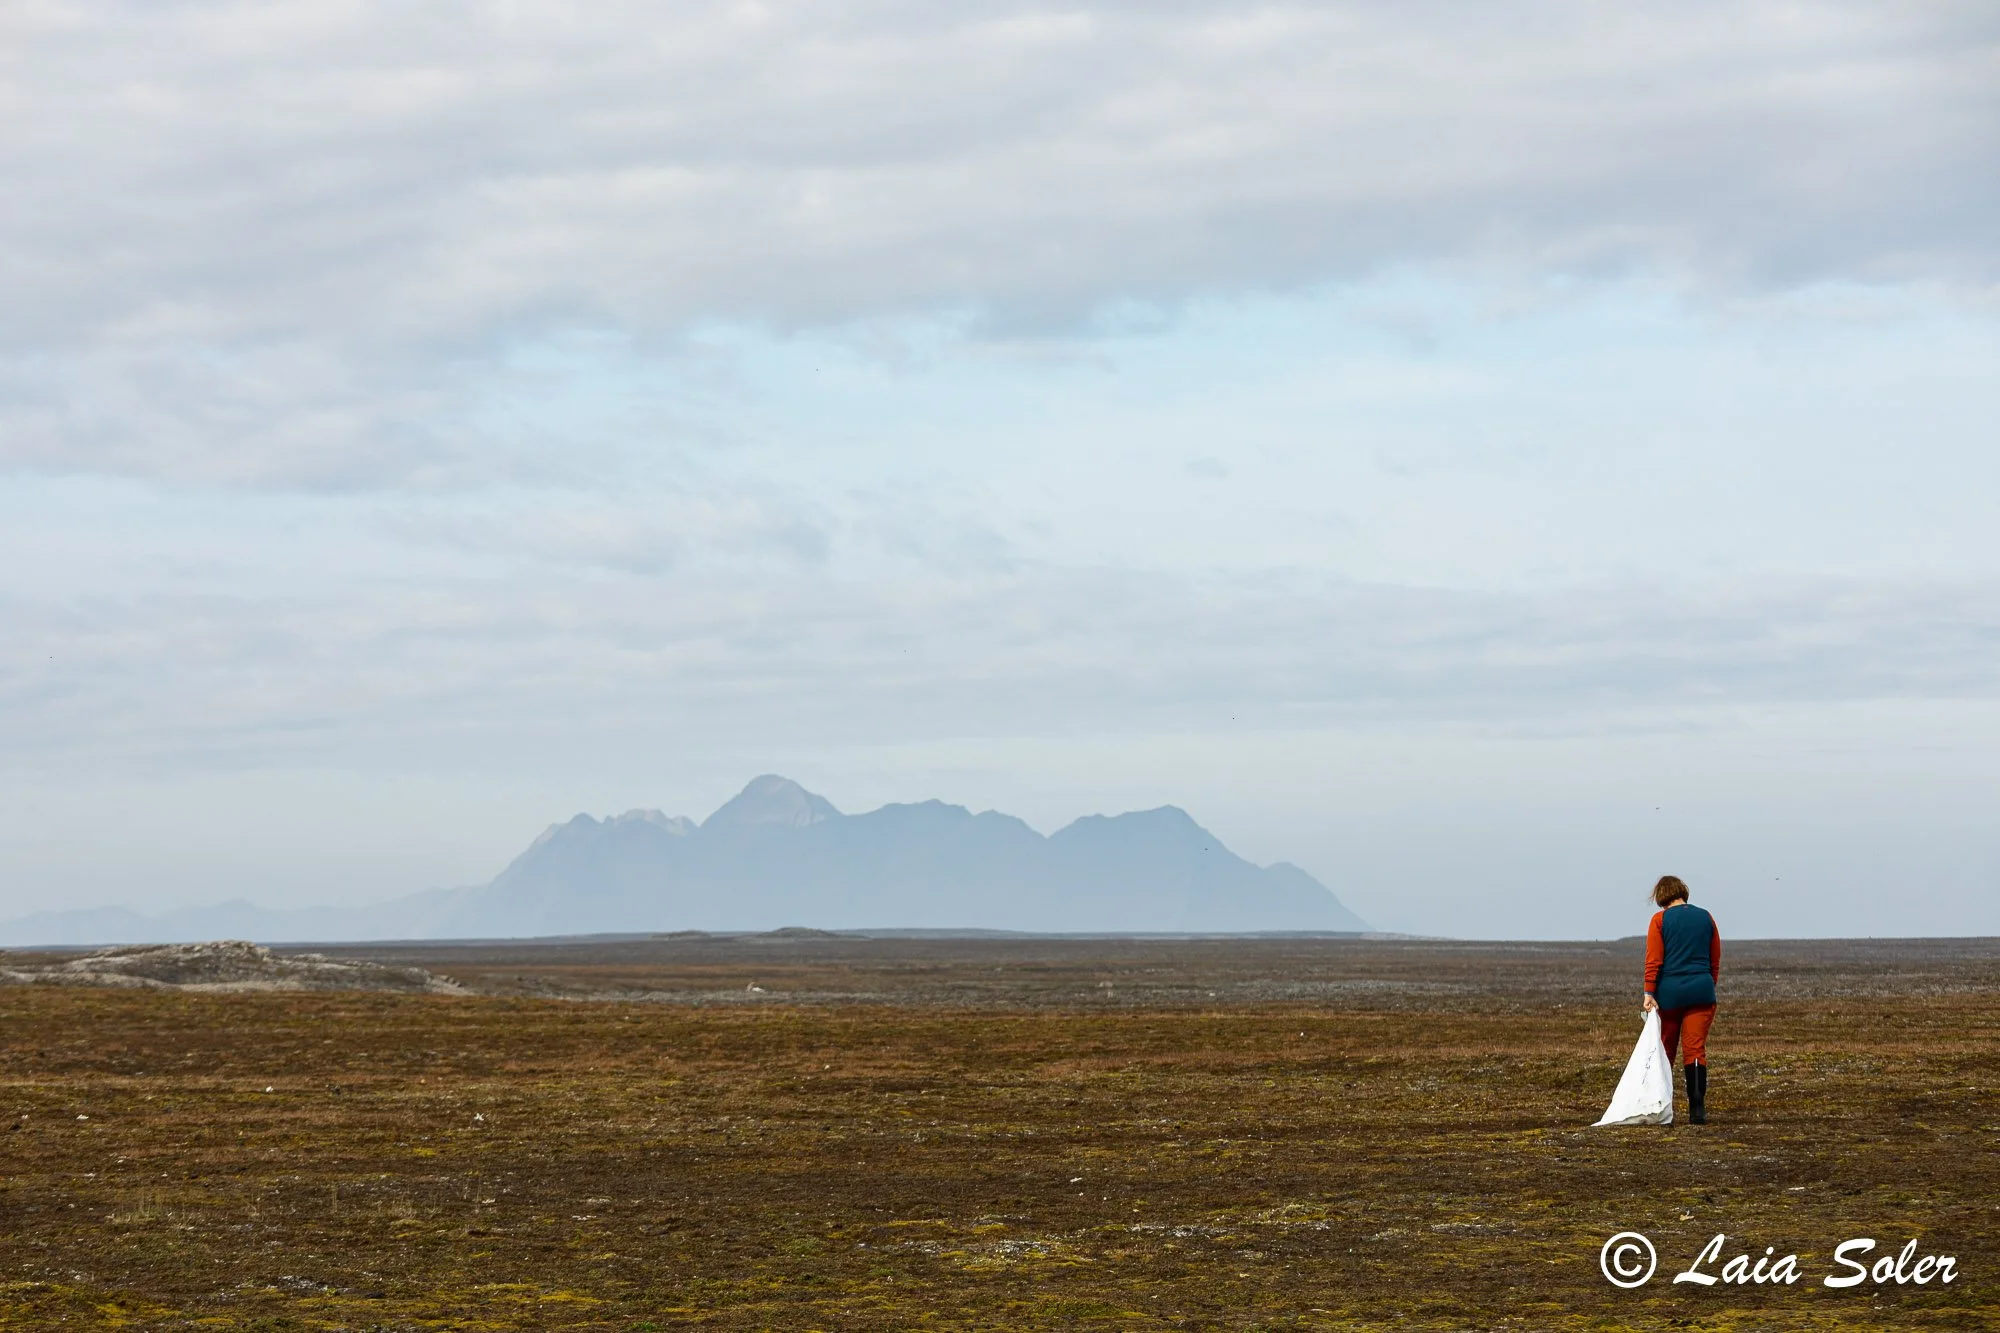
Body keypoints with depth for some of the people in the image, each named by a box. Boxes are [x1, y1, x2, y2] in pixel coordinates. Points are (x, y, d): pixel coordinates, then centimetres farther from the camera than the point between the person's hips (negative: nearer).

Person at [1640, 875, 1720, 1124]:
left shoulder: (1660, 919, -2)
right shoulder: (1705, 918, 8)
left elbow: (1653, 961, -8)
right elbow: (1715, 961, 14)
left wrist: (1649, 993, -10)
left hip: (1669, 991, -2)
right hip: (1701, 991, 2)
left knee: (1664, 1050, 9)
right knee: (1696, 1049, -1)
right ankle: (1697, 1110, -11)